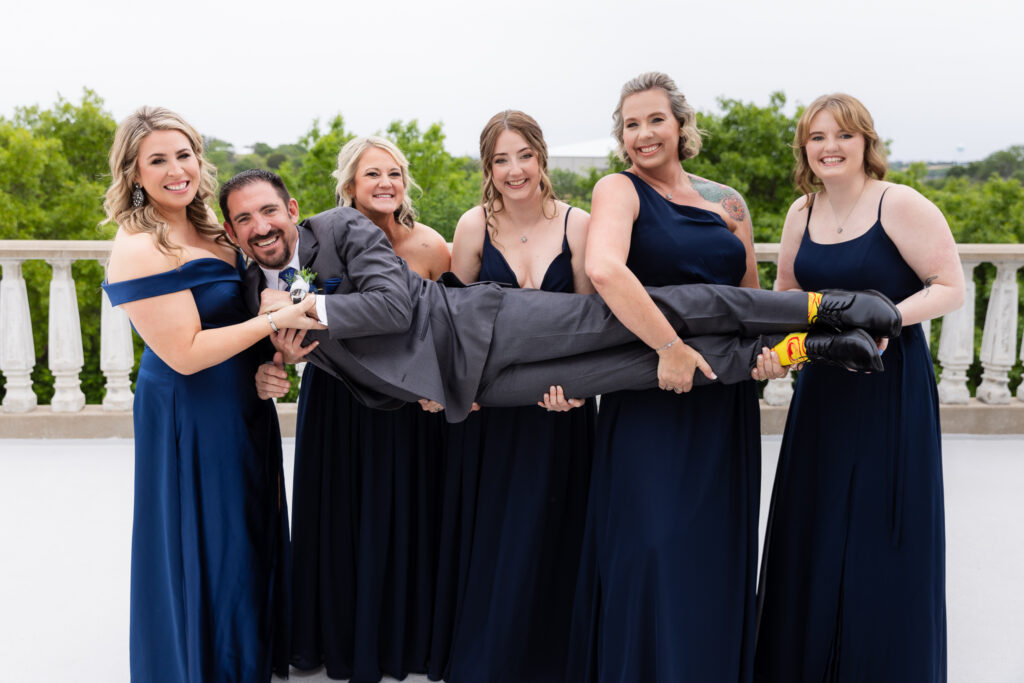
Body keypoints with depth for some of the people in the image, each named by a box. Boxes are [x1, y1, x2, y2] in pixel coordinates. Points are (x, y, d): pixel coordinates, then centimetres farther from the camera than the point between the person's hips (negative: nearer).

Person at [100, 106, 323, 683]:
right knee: (205, 546, 7)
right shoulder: (141, 250, -21)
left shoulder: (205, 229, 5)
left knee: (246, 537, 22)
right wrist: (274, 321, -22)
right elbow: (186, 353, -24)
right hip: (191, 418, -9)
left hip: (241, 405, 9)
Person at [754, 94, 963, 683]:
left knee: (883, 538, 2)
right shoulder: (803, 212, 7)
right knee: (814, 535, 11)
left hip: (892, 387, -5)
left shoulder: (901, 205, -10)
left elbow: (951, 288, -11)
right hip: (822, 388, 6)